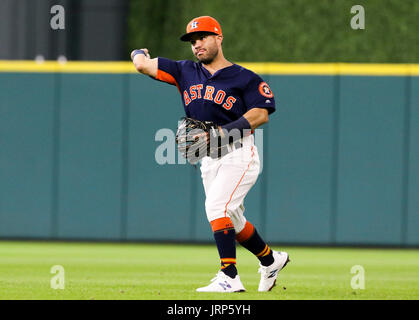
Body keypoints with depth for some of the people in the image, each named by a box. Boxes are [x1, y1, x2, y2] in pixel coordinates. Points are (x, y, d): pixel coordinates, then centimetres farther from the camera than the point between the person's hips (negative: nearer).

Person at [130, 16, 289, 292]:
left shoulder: (245, 78, -4)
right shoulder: (186, 72, 9)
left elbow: (261, 114, -13)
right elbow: (144, 66, 7)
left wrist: (225, 131, -21)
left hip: (239, 153, -6)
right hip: (209, 159, 6)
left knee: (216, 206, -23)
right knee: (231, 220, 13)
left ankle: (229, 278, -25)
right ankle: (271, 260, 36)